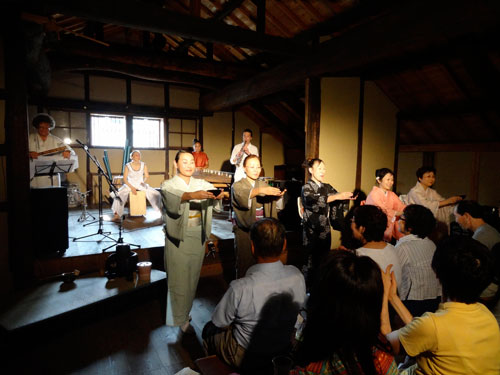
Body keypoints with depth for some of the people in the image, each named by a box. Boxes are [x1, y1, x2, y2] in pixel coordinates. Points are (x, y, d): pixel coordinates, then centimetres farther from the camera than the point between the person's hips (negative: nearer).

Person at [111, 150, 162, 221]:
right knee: (119, 194, -31)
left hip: (141, 185, 2)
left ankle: (160, 210, 5)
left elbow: (147, 176, 4)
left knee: (156, 194, -16)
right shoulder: (128, 166, -10)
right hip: (129, 185, -2)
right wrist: (131, 188, -18)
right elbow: (125, 179, -7)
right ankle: (117, 214, -24)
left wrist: (144, 181, -17)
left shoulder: (143, 165, -4)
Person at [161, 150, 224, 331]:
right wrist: (192, 195, -46)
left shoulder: (202, 184, 7)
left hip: (198, 237, 4)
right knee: (179, 279, 4)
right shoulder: (168, 185, -4)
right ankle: (179, 318, 21)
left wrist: (219, 194, -36)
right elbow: (172, 198, -27)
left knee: (193, 277, 14)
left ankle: (185, 312, 34)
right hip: (178, 238, -4)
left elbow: (213, 189, -12)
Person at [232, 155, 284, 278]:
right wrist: (259, 190, -41)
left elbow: (269, 203, -5)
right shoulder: (238, 185, 1)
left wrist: (277, 196, -27)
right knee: (244, 264, 0)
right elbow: (241, 196, -24)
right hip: (244, 231, -3)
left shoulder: (263, 185, 14)